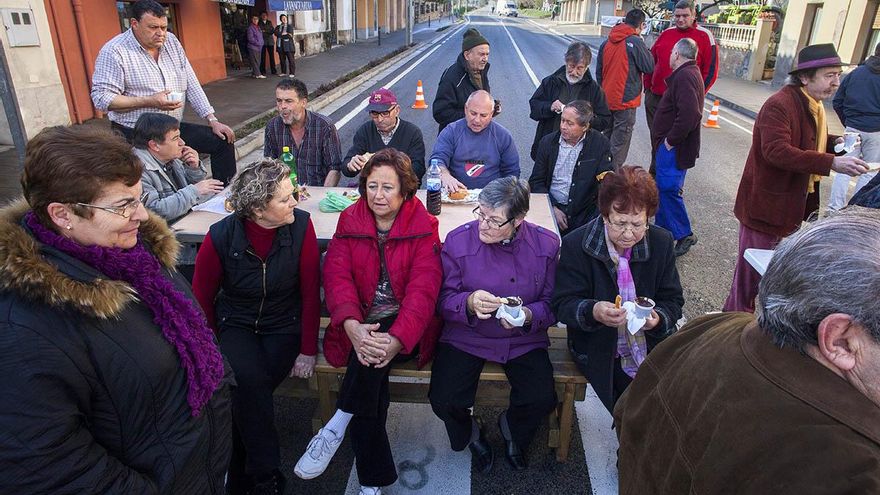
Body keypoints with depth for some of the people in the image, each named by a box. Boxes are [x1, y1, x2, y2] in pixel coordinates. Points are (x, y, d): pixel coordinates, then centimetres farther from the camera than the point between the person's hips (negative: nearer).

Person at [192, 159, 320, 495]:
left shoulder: (301, 225, -14)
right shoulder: (221, 236, -14)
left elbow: (310, 292, -8)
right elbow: (201, 297, 1)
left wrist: (308, 350, -7)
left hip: (283, 326, 0)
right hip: (235, 325, 0)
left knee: (248, 392, -21)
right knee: (248, 380, -28)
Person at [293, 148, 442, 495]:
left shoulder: (423, 226, -5)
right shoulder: (349, 221, 3)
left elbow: (423, 289, -16)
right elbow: (337, 276, -9)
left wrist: (395, 340, -33)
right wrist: (353, 327, -29)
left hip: (404, 326, -2)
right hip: (359, 326, 2)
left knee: (372, 356, -33)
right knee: (371, 366, -26)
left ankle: (335, 430, -12)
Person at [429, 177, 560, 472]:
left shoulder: (547, 244, -8)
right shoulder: (458, 241, -11)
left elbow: (552, 303, -2)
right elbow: (444, 300, -7)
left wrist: (528, 316, -23)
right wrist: (469, 304, -29)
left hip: (523, 340, 1)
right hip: (466, 338, -1)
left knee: (542, 400, -18)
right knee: (443, 401, -18)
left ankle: (511, 428, 23)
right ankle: (469, 433, 23)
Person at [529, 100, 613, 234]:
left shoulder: (600, 143, -1)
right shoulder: (548, 142, 3)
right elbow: (536, 182, 5)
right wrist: (552, 208, -9)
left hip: (585, 212, 0)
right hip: (551, 208, 0)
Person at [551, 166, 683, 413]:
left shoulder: (662, 242, -2)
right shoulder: (576, 245, -12)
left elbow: (673, 301, 3)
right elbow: (562, 304, -13)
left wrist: (658, 318, -20)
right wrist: (592, 312, -35)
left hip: (653, 344, 4)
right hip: (600, 350, -3)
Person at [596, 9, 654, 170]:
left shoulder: (606, 42, 6)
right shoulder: (635, 42, -14)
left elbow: (599, 71, 13)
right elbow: (649, 67, -9)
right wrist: (644, 47, 3)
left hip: (607, 100, 7)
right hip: (625, 102, -7)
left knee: (607, 139, 19)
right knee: (619, 145, -1)